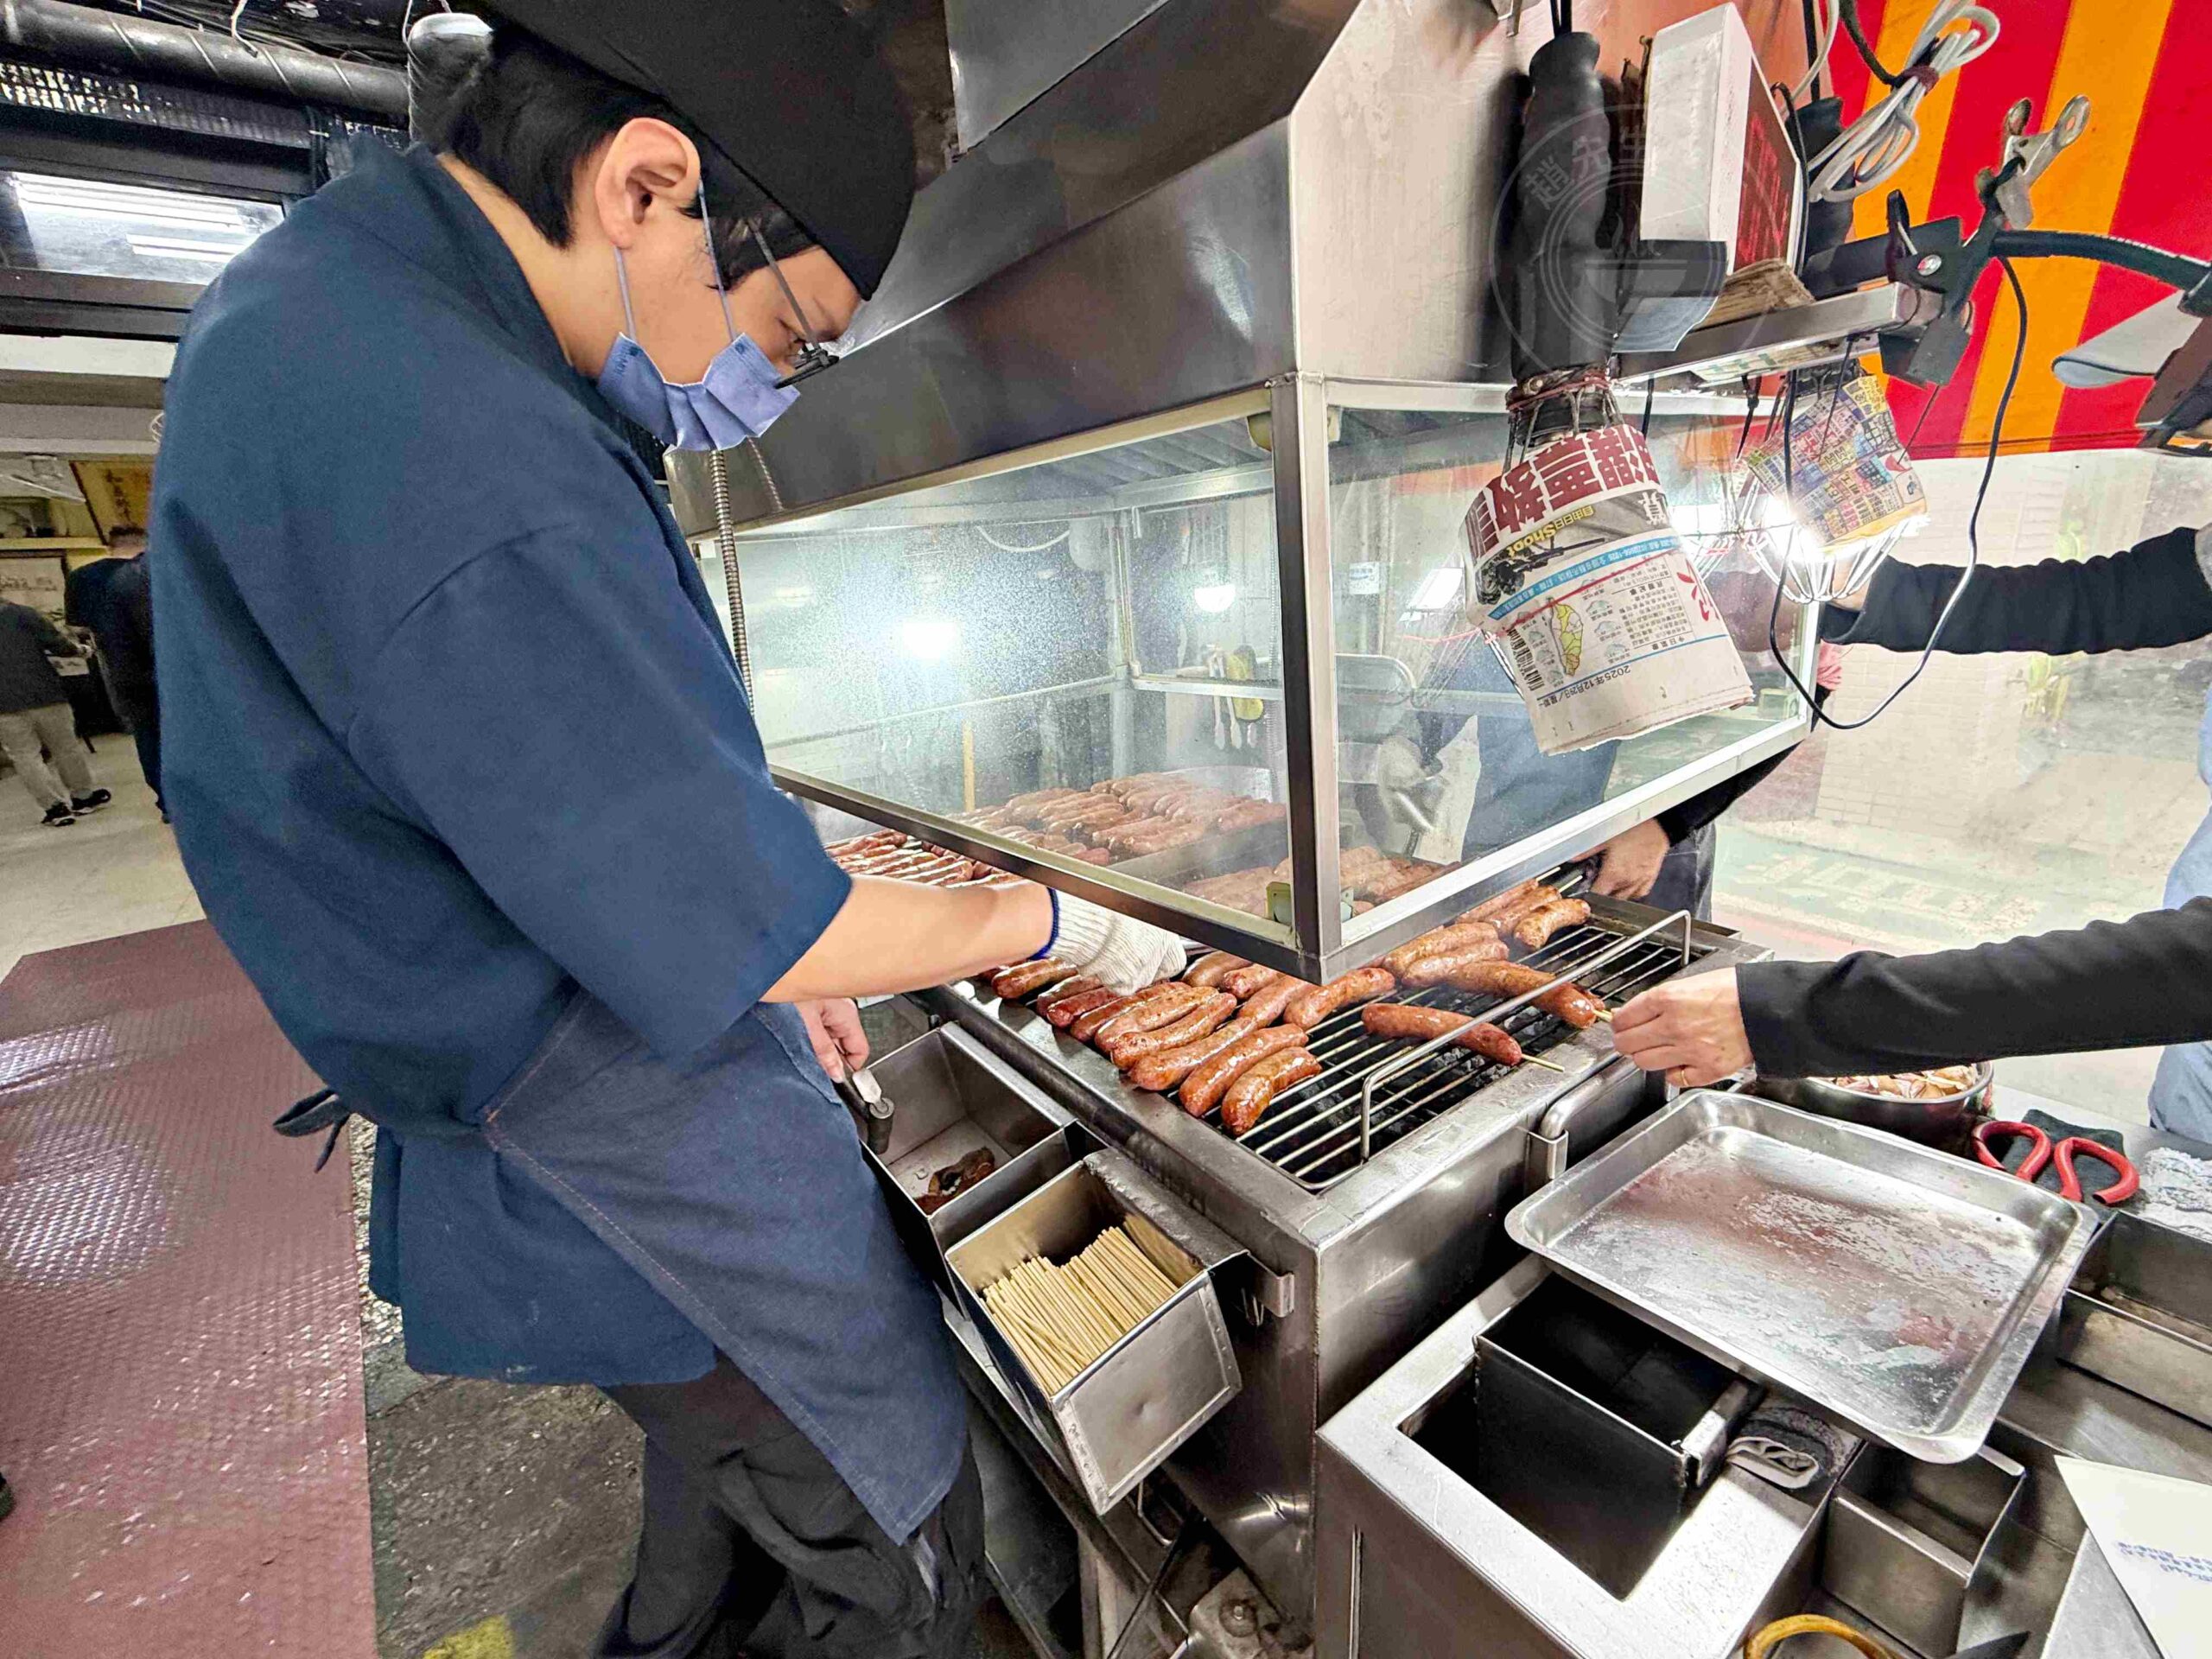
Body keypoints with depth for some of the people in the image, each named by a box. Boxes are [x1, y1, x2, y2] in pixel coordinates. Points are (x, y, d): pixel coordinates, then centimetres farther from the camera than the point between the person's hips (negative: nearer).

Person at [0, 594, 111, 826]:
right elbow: (58, 644, -5)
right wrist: (79, 650, 14)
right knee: (65, 747, 12)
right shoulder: (23, 614, 1)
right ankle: (82, 796, 21)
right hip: (43, 693, -1)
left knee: (25, 756, 5)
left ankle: (55, 807, 0)